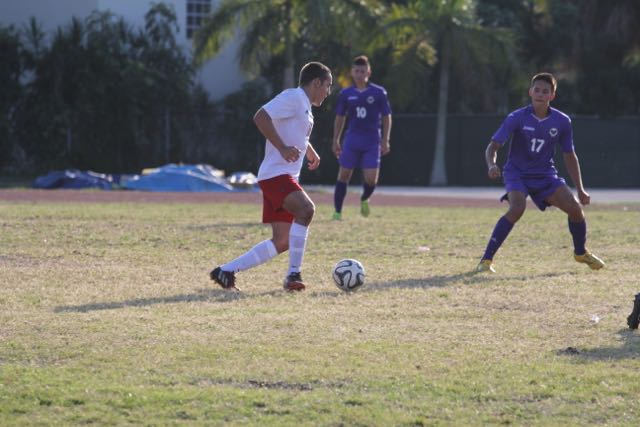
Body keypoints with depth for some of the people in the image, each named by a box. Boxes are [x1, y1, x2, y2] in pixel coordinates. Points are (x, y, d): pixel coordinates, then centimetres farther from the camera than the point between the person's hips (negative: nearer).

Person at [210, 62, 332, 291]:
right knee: (306, 209, -31)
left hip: (285, 177, 10)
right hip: (275, 174, -10)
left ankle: (225, 271, 12)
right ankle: (293, 274, -30)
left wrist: (311, 153, 25)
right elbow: (261, 117, -21)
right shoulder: (293, 97, -7)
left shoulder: (305, 107, 23)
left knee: (282, 242, 6)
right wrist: (283, 148, -25)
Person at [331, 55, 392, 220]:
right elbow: (340, 118, 13)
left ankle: (364, 199, 24)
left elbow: (386, 117, 4)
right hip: (352, 139, 1)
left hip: (372, 141, -1)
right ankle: (337, 212, 6)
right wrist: (336, 141, 10)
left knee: (371, 179, -9)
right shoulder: (346, 94, 4)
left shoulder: (379, 92, -1)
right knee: (343, 175, -2)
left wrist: (385, 141, -1)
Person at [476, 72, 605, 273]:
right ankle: (486, 260, -25)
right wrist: (492, 165, -39)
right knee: (517, 208, -31)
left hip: (545, 174, 3)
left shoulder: (562, 122, -6)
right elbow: (493, 145, -17)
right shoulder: (517, 118, -16)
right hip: (517, 173, -3)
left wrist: (580, 189, 5)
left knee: (574, 207, -9)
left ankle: (581, 253, 22)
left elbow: (569, 156, 6)